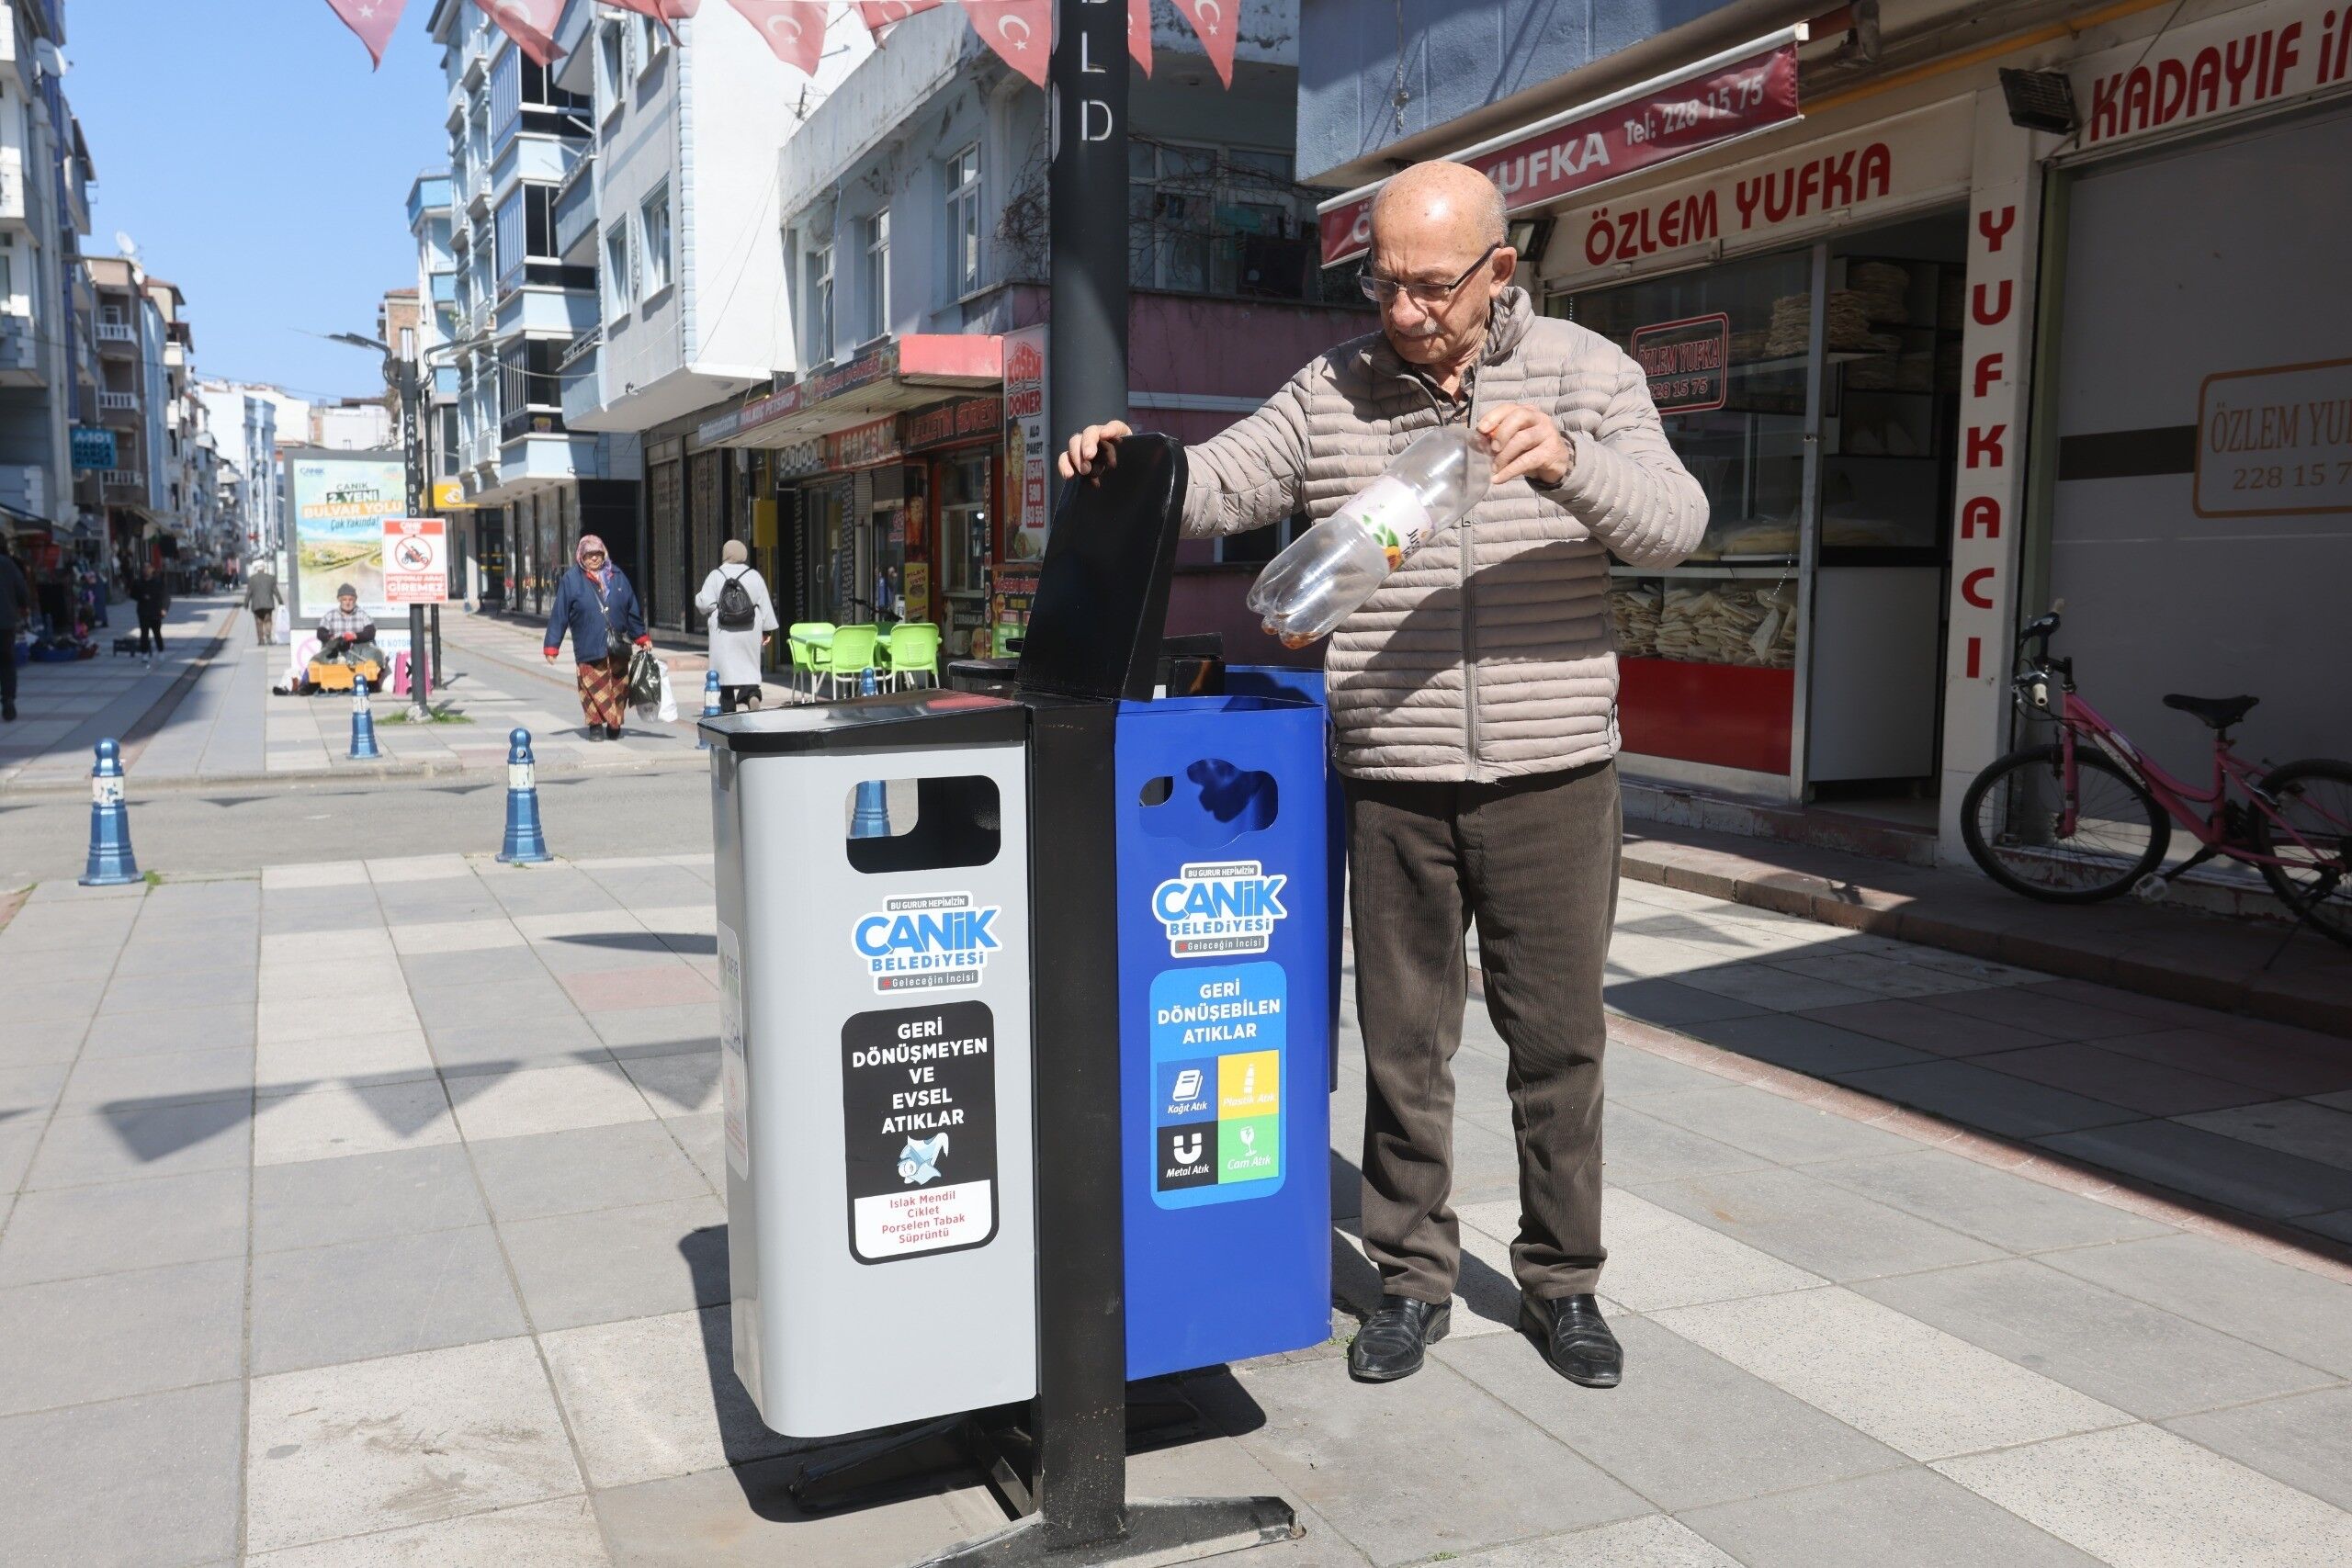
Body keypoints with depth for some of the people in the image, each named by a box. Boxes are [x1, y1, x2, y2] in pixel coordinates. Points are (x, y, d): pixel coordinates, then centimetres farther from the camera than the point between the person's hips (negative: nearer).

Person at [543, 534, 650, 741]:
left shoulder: (617, 576, 10)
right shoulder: (571, 579, 1)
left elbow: (633, 610, 17)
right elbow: (559, 614, 0)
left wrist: (642, 638, 19)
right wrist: (552, 646, -3)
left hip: (618, 646, 3)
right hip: (589, 645, -3)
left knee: (619, 685, 9)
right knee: (594, 686, -5)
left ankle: (614, 724, 23)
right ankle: (596, 725, 6)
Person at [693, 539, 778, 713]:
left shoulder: (715, 576, -3)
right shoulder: (754, 577, 2)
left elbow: (704, 603, -8)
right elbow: (765, 605, 3)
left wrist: (697, 598, 14)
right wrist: (768, 630, 10)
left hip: (723, 634, -1)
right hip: (749, 633, 1)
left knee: (725, 668, 3)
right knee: (749, 667, 9)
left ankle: (727, 710, 2)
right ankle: (752, 693, -19)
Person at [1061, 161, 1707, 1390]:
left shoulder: (1585, 372, 2)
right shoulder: (1333, 392, 6)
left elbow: (1671, 525, -9)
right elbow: (1216, 485, 7)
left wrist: (1569, 466, -28)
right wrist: (1130, 460, -13)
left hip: (1552, 779, -1)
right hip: (1393, 786, 1)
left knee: (1557, 1038, 9)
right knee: (1403, 1044, 9)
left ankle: (1562, 1281, 26)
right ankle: (1412, 1278, 25)